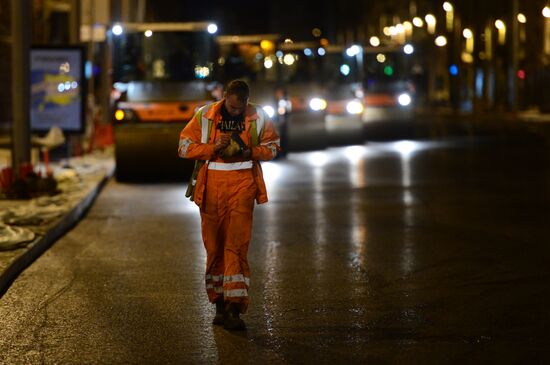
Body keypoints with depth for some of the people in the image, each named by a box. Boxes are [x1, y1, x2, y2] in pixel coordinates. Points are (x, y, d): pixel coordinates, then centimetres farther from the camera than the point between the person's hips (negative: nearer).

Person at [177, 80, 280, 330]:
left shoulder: (258, 117, 2)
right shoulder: (205, 116, -1)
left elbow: (273, 145, 12)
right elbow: (184, 147, 0)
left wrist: (252, 152, -9)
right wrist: (213, 148, -15)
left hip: (242, 185, -1)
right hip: (211, 185, 1)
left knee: (237, 245, -11)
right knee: (214, 246, 6)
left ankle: (234, 307, -13)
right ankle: (219, 304, 18)